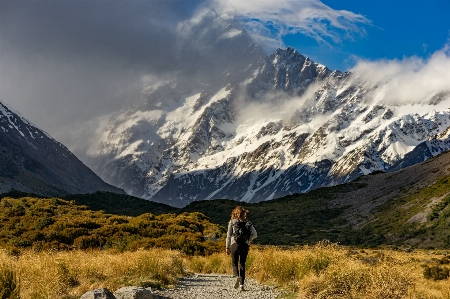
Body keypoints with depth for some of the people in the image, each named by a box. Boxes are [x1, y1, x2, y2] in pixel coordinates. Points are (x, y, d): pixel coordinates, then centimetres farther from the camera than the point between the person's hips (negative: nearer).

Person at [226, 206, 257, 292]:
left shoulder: (232, 222, 2)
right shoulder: (248, 223, 8)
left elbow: (229, 235, 1)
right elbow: (254, 234, -1)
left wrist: (227, 247, 6)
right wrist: (248, 241, 10)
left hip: (235, 245, -2)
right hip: (245, 246, 2)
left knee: (234, 263, 10)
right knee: (242, 264, 10)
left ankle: (237, 277, -20)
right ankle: (241, 284, 3)